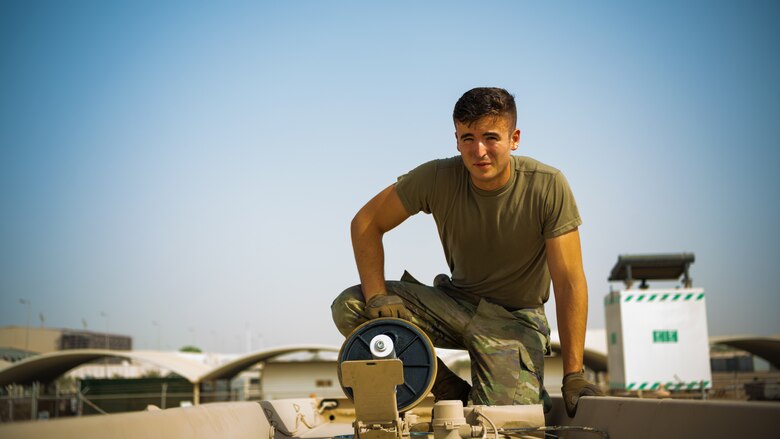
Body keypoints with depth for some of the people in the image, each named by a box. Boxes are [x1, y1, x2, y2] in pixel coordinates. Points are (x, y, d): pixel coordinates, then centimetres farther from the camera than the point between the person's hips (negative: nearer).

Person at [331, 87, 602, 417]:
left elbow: (570, 284, -18)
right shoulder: (437, 178, -15)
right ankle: (455, 394, -3)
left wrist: (573, 376, -21)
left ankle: (536, 397, 12)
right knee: (349, 308, -17)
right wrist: (377, 297, -21)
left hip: (515, 318, -3)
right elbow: (366, 222, -6)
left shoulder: (548, 187, -20)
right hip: (455, 302, 3)